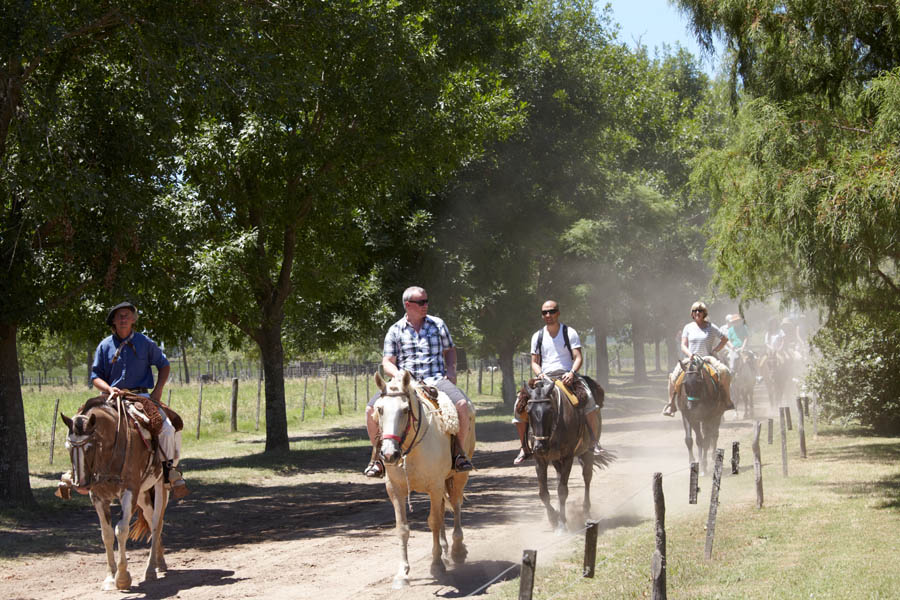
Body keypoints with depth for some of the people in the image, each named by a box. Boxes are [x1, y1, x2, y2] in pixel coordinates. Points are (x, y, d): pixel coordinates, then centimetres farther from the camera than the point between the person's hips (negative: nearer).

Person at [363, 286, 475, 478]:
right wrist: (399, 375, -14)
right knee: (372, 409, -22)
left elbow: (450, 349, 24)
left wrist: (451, 369, 3)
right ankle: (379, 456, -2)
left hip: (436, 380, 0)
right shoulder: (395, 331, 9)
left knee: (463, 404, -30)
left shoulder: (438, 325, 13)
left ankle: (458, 451, -9)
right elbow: (387, 363, 7)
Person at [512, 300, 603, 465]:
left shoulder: (570, 333, 6)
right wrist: (540, 374, -9)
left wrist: (571, 373, -21)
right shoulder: (537, 336, 14)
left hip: (567, 376, -3)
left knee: (589, 400, -31)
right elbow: (534, 362, 13)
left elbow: (578, 358, -1)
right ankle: (524, 448, -2)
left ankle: (595, 443, -21)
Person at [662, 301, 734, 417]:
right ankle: (671, 404, -14)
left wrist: (714, 351, 0)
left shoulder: (711, 327, 5)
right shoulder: (688, 327, 9)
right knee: (674, 376, -23)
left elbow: (725, 339, 11)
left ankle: (727, 400, -16)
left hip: (707, 358, -1)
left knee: (724, 372, -29)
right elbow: (683, 345, 7)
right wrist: (689, 354, -13)